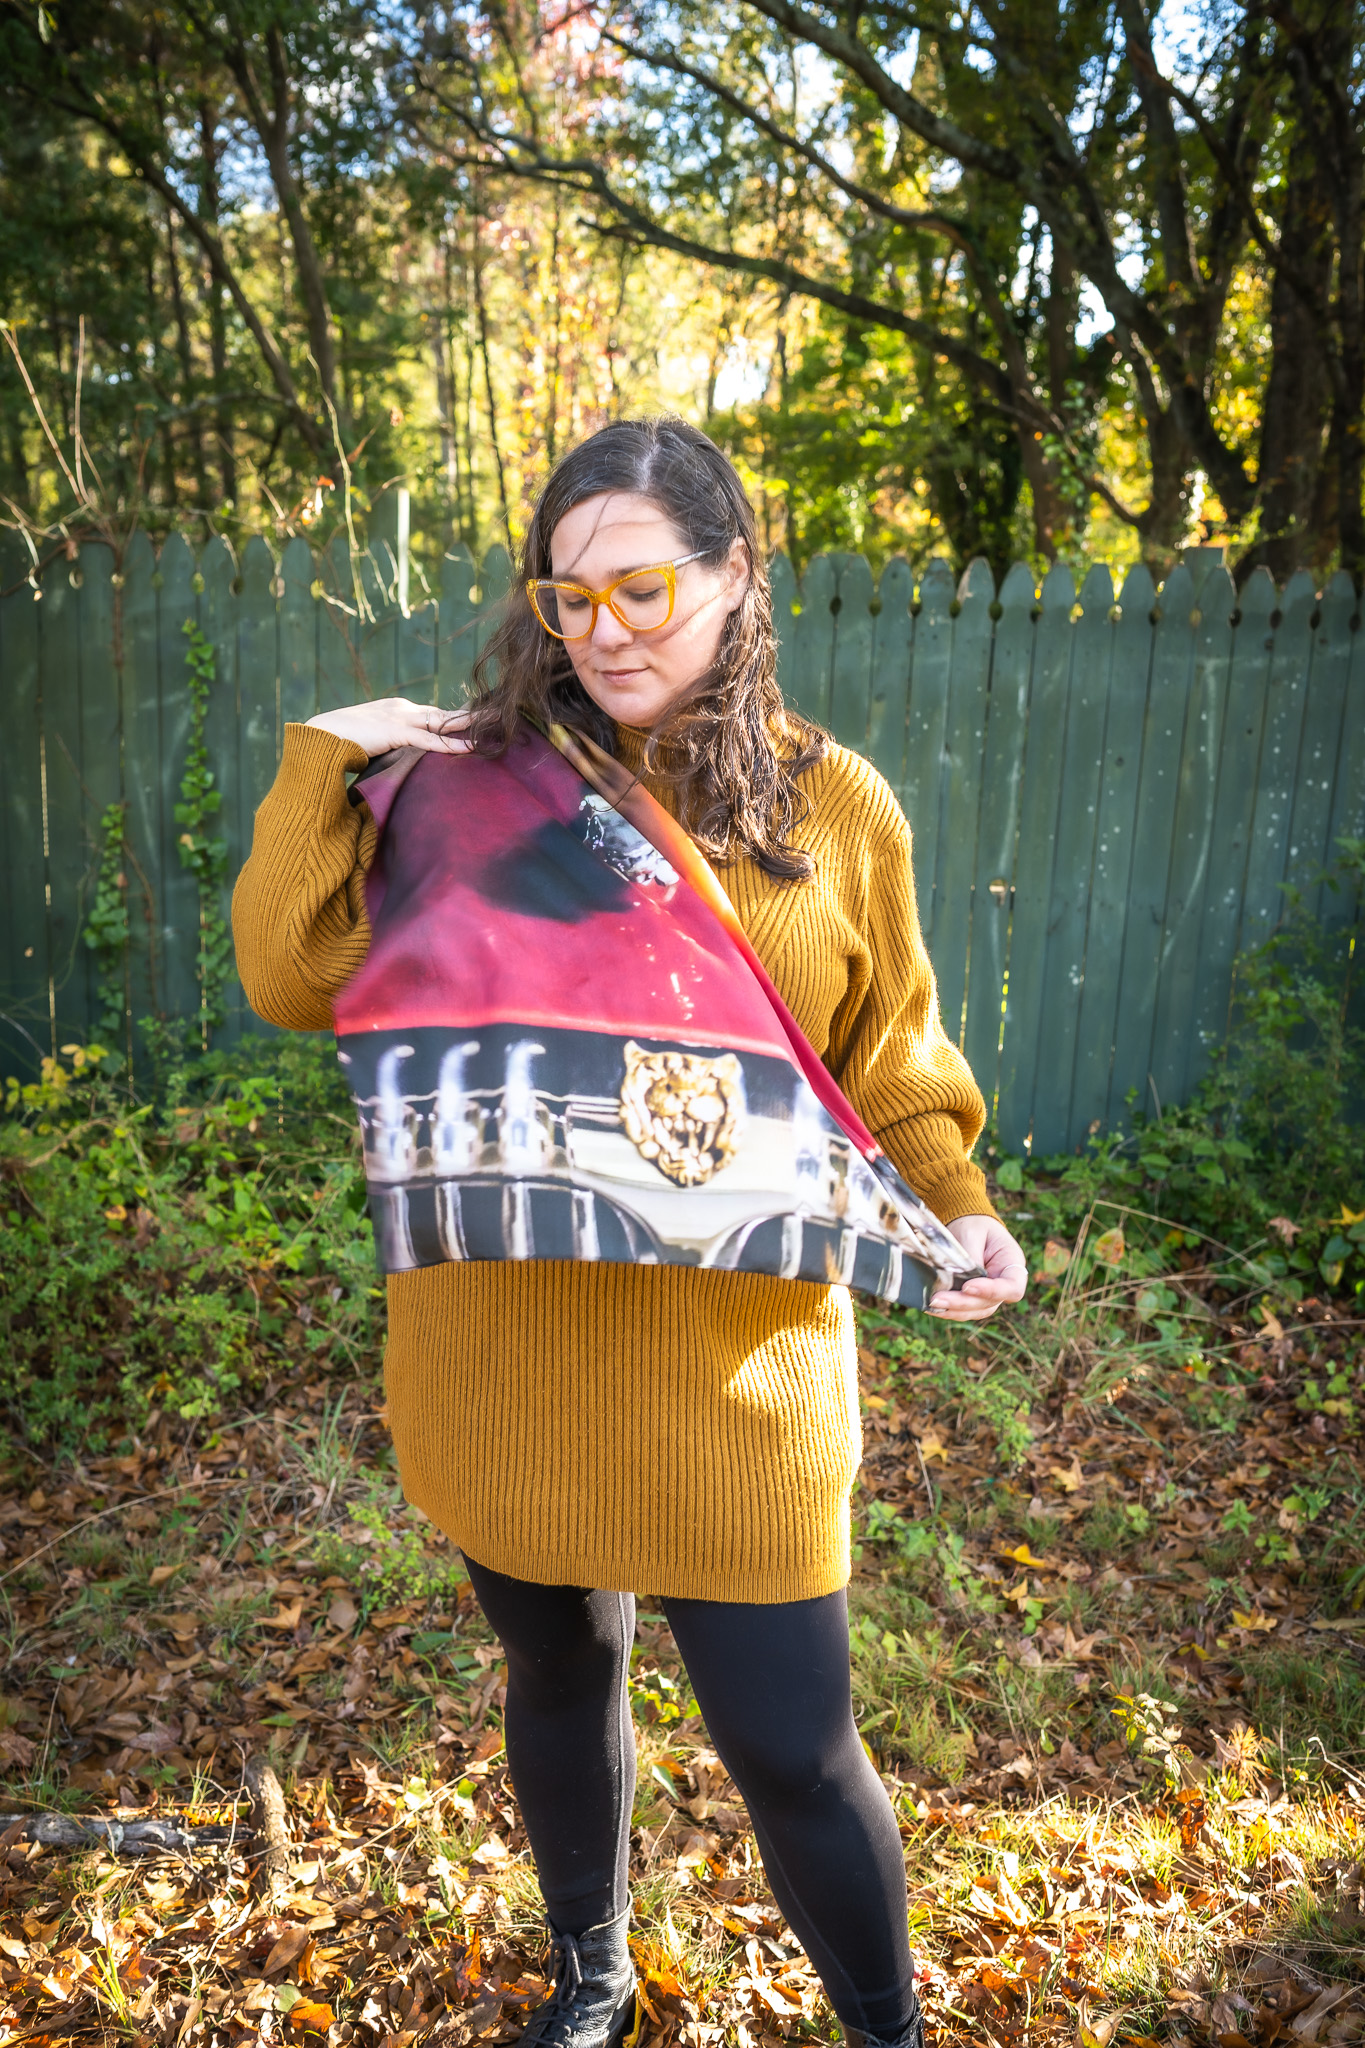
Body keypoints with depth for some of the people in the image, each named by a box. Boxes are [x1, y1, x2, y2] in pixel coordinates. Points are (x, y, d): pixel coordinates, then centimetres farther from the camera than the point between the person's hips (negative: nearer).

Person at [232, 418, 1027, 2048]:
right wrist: (326, 764, -8)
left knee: (790, 1745, 7)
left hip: (732, 1360, -1)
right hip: (502, 1343, 2)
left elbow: (889, 1058, 6)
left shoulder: (834, 807, 0)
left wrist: (954, 1207, -9)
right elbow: (295, 982, -1)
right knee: (558, 1678, 23)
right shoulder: (483, 776, 0)